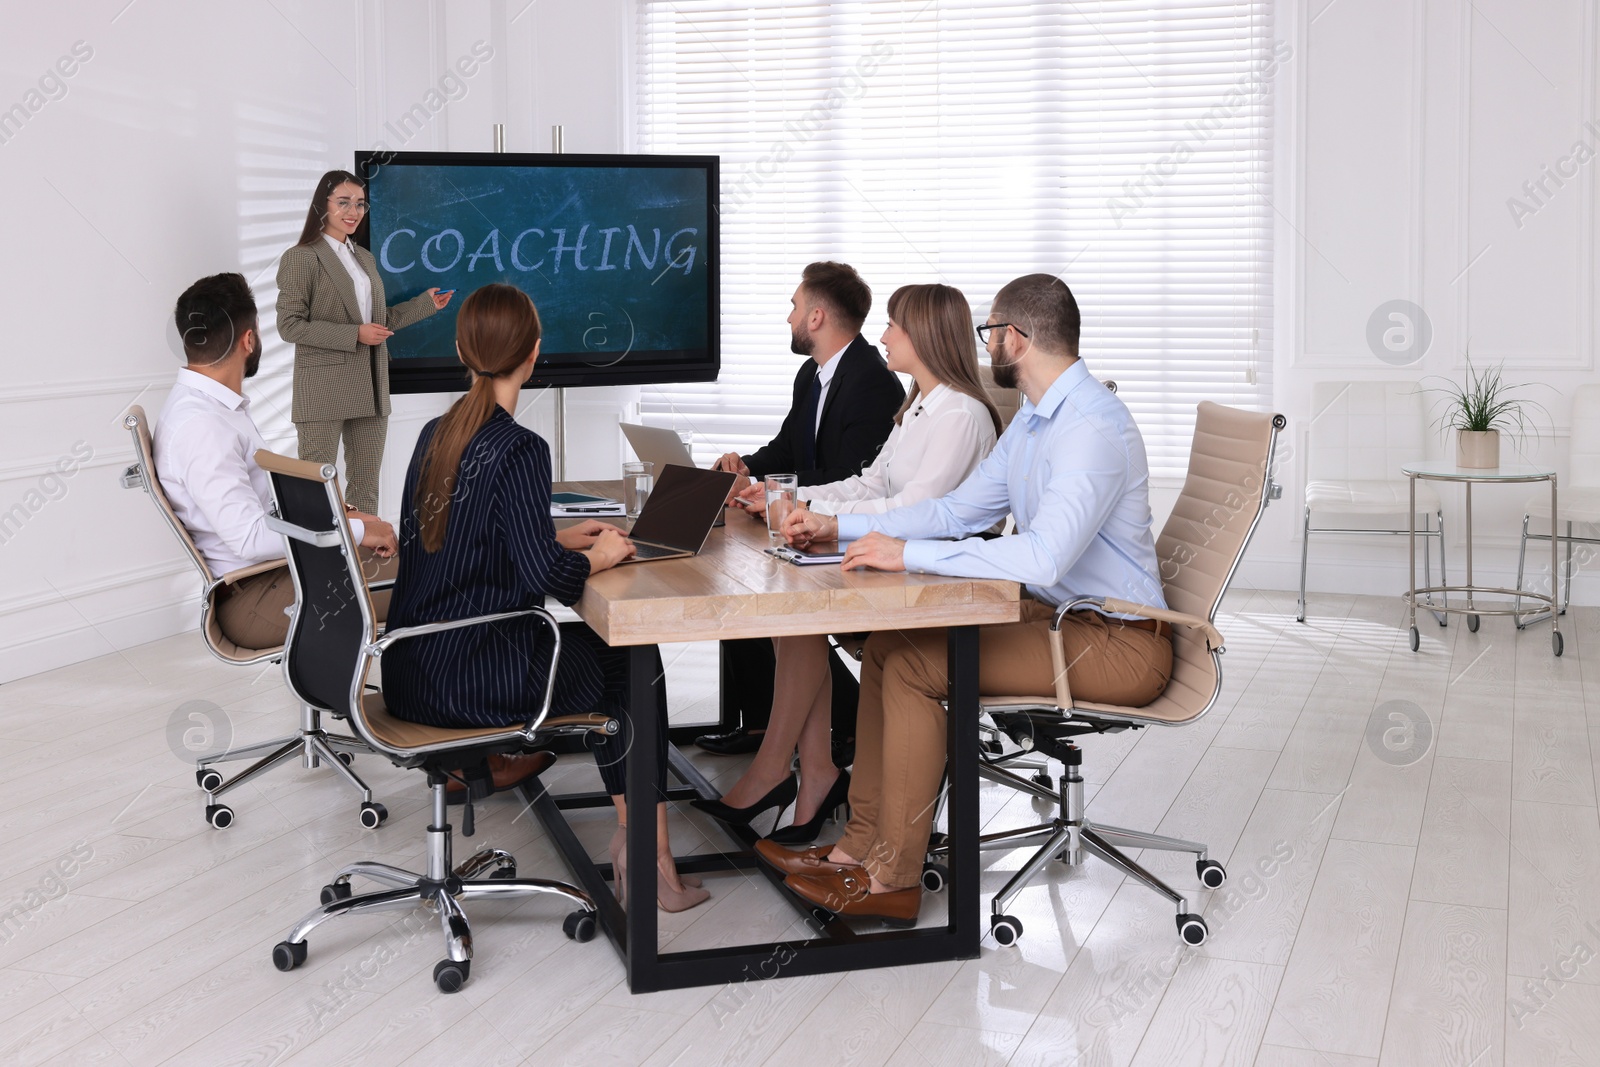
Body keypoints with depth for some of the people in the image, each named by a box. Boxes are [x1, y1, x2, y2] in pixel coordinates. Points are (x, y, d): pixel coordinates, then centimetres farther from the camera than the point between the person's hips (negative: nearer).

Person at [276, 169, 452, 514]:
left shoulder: (365, 259, 17)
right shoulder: (301, 258, -5)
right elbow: (289, 325, -11)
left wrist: (426, 303, 13)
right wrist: (354, 335, -17)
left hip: (369, 390, 7)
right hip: (324, 392, -7)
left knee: (366, 486, 9)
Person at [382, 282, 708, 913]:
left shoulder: (435, 434, 8)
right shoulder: (518, 450, -17)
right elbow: (543, 577, -24)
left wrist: (559, 538, 16)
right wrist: (597, 558, -5)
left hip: (412, 672, 8)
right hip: (471, 683, -8)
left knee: (594, 644, 25)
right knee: (634, 663, 13)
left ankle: (634, 839, 29)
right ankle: (648, 855, 19)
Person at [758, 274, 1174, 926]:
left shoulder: (1093, 426, -21)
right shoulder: (1033, 420, 13)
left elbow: (1043, 557, -33)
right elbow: (957, 512, 18)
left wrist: (909, 554, -27)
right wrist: (838, 528, 11)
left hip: (1116, 644, -10)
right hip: (1057, 615, 10)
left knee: (913, 667, -18)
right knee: (886, 645, -1)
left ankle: (893, 880, -8)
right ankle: (861, 845, 4)